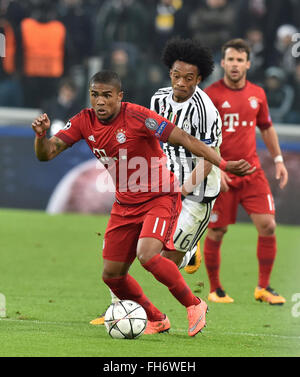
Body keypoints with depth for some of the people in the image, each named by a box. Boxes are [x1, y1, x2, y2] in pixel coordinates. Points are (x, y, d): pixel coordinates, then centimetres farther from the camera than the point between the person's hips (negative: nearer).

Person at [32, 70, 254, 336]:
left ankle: (194, 306, -7)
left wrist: (223, 164, -28)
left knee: (147, 256, -28)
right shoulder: (85, 121, -5)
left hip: (160, 198, -7)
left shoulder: (136, 116, -21)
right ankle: (156, 320, 26)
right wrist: (41, 136, -29)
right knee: (112, 275, 3)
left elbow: (184, 139, -22)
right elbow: (46, 153, -5)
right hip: (125, 204, 7)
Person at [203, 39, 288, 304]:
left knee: (267, 225, -7)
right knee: (216, 232, 1)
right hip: (220, 175, -4)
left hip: (252, 171, 4)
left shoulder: (257, 94, 8)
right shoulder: (210, 95, -6)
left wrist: (278, 159, 14)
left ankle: (264, 287, 5)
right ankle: (215, 290, 17)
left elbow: (267, 128, 22)